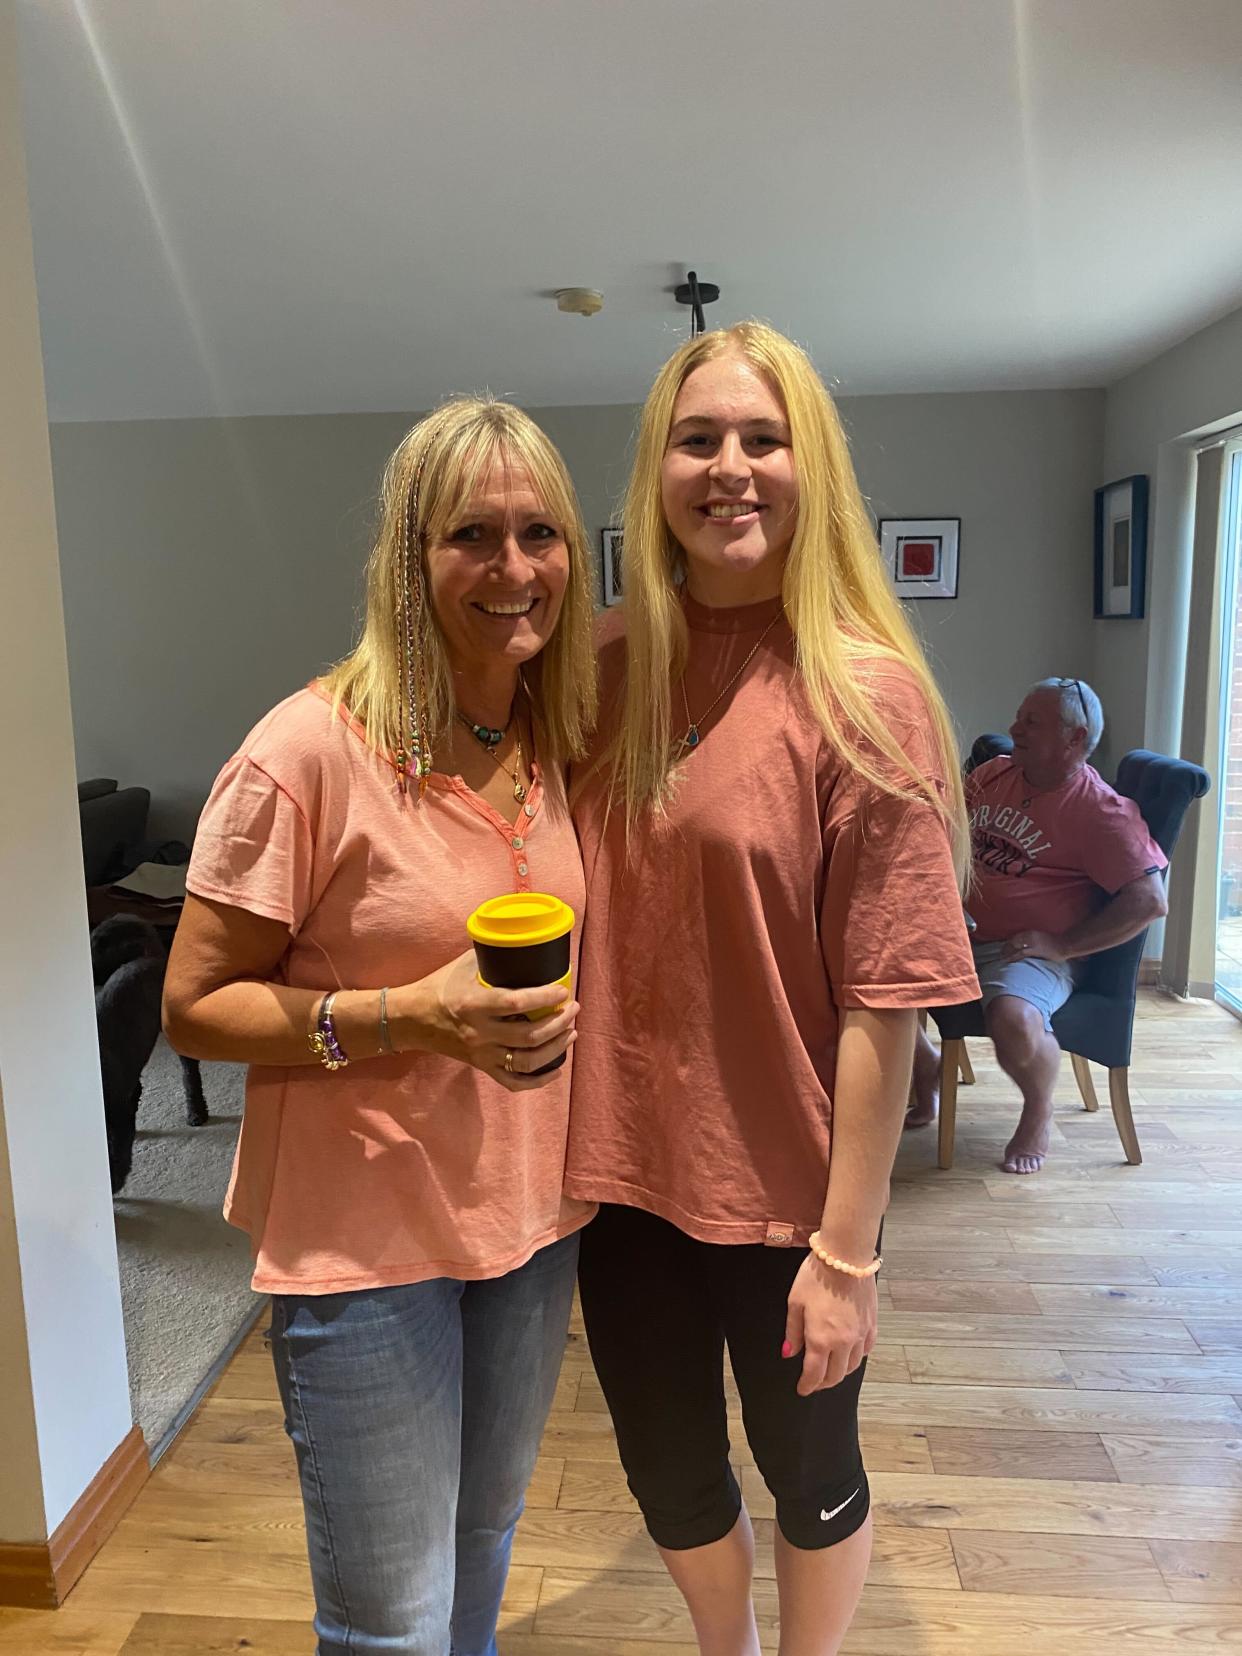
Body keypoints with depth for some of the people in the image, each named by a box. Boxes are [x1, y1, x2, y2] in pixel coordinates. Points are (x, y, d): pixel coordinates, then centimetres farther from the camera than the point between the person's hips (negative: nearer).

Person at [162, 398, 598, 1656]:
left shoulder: (558, 743, 0)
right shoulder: (313, 749, -19)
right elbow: (193, 1008, -15)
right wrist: (406, 1016, -25)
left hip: (531, 1215, 6)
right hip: (364, 1236, -5)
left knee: (484, 1544, 26)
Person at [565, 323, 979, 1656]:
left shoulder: (862, 689, -15)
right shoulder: (611, 667, -1)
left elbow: (885, 997, -15)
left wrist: (844, 1249, -13)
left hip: (784, 1190, -4)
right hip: (626, 1166, 5)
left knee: (806, 1472, 22)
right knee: (667, 1471, 25)